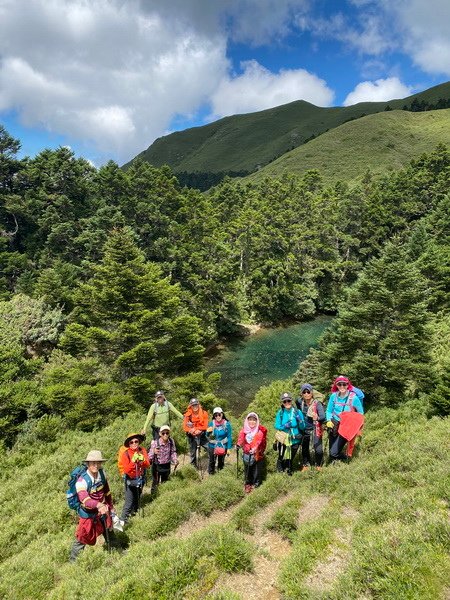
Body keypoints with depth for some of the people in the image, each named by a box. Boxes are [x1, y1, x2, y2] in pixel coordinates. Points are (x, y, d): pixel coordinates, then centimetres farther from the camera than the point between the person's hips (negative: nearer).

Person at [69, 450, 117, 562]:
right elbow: (84, 499, -45)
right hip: (88, 513, -5)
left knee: (109, 533, 24)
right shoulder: (82, 481, -30)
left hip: (103, 510, 5)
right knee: (82, 538, 5)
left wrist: (111, 506, 12)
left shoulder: (102, 473, -11)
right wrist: (99, 505, -61)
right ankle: (73, 560, 31)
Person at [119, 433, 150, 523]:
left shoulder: (142, 450, -9)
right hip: (130, 481, -4)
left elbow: (147, 465, -10)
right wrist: (133, 461, -35)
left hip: (140, 479, 4)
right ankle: (123, 520, 8)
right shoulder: (125, 454, -19)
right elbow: (126, 470, -23)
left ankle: (135, 512, 42)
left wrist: (143, 460, -29)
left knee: (137, 499, 21)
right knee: (129, 502, -4)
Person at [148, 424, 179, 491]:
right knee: (155, 483, 8)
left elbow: (173, 452, 2)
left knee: (165, 482, 22)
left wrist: (175, 460, -14)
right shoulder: (155, 443, -26)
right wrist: (154, 452, -44)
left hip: (167, 465, 4)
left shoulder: (171, 441, -14)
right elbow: (150, 456, -23)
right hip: (157, 466, -4)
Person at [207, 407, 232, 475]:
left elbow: (229, 437, -6)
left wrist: (229, 448, -5)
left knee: (221, 461, 15)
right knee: (212, 461, 6)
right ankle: (210, 473, 30)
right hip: (212, 446, 0)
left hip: (223, 446, 0)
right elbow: (208, 435, 1)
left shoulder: (227, 424, -13)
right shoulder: (211, 423, -10)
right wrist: (208, 432, -22)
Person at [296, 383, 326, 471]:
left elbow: (323, 416, -31)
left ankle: (318, 465, 23)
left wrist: (317, 418, -51)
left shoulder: (317, 403, -19)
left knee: (318, 450, -7)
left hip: (315, 429, -3)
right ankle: (306, 463, 40)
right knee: (304, 448, 14)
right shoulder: (300, 402, -7)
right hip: (304, 429, 3)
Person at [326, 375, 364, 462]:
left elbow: (361, 413, 0)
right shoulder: (334, 396, -5)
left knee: (334, 452, -12)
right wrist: (329, 421, -8)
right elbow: (329, 411, 8)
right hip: (334, 426, 4)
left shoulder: (354, 398, -14)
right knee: (331, 453, 11)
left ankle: (346, 460, 18)